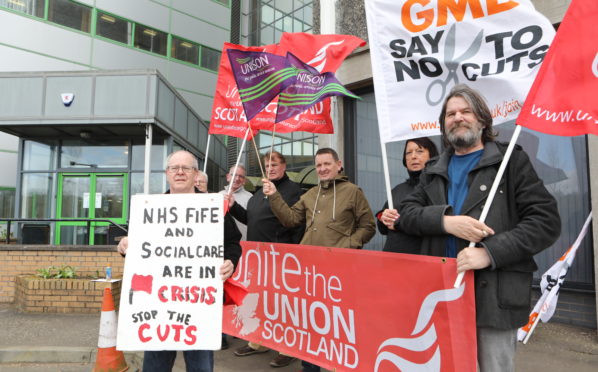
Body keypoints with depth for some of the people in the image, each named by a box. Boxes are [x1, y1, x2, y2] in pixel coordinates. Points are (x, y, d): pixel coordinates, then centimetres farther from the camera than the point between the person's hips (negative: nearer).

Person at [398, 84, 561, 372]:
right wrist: (445, 220, -16)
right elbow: (407, 213, 4)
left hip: (494, 293, -3)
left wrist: (491, 252, -19)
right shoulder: (434, 171, 14)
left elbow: (546, 221, -6)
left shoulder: (511, 161, 2)